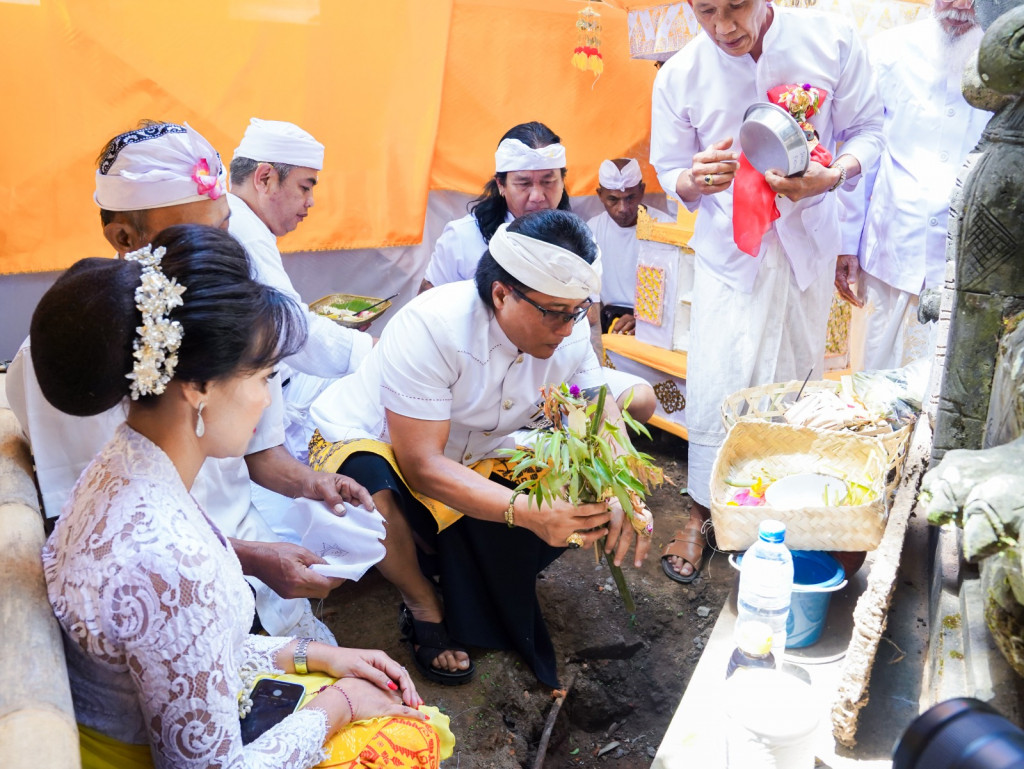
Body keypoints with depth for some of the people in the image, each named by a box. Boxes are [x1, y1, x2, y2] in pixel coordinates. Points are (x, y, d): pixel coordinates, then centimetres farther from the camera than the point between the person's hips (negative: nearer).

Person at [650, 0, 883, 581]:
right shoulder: (678, 76, -8)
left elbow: (867, 129, 0)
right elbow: (670, 173, 2)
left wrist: (833, 176, -21)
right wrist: (694, 181, -22)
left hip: (807, 244, 1)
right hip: (728, 250, 0)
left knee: (799, 379, 9)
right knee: (716, 385, -2)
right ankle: (702, 511, 18)